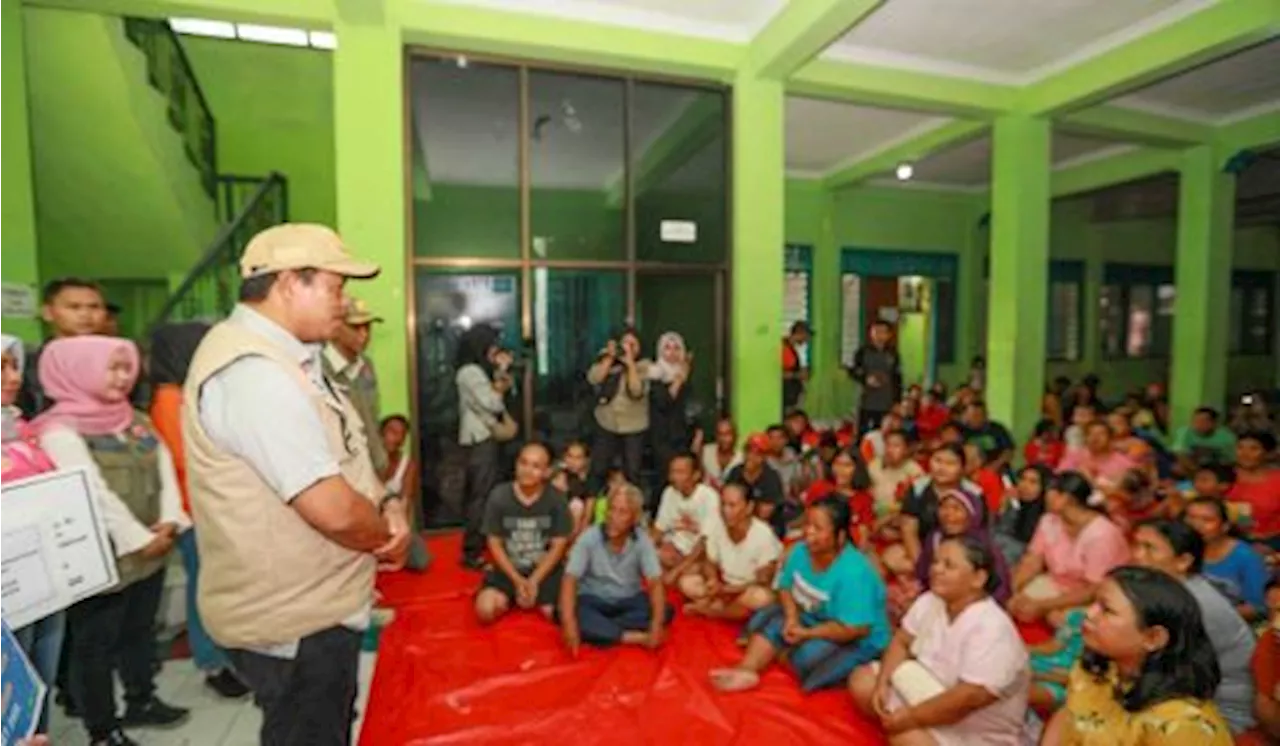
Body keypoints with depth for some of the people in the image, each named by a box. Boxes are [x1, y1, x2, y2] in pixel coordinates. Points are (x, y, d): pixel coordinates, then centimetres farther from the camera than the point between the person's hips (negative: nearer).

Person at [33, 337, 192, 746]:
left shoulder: (138, 420, 9)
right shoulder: (60, 430, -12)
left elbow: (165, 471, 4)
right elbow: (95, 493, -19)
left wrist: (170, 522, -9)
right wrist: (140, 539, -17)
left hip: (151, 553, 7)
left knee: (140, 631, 21)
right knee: (95, 645, 10)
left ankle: (141, 701, 38)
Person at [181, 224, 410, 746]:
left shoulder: (286, 358, 7)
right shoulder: (253, 371, -27)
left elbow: (342, 459, 12)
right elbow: (335, 509, -31)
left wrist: (390, 506, -6)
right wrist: (389, 538, -11)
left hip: (316, 609, 10)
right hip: (294, 625, -10)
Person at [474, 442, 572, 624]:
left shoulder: (556, 499, -13)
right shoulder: (499, 496, -12)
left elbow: (559, 546, -7)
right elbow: (495, 544, -6)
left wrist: (534, 581, -15)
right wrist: (518, 581, -14)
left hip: (545, 569, 0)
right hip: (508, 569, 0)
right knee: (485, 610, -22)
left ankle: (540, 599, 15)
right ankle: (510, 599, 13)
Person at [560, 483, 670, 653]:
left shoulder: (642, 541, -13)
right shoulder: (589, 538, -17)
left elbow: (655, 583, -20)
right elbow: (570, 580, -21)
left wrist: (657, 625, -34)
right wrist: (569, 622, -34)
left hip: (629, 600, 2)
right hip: (593, 599, -2)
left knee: (666, 612, -24)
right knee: (578, 617, -34)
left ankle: (599, 629, -23)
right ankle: (637, 637, -27)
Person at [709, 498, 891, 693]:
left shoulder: (853, 573, -33)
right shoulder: (801, 551, -11)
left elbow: (855, 629, -32)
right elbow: (785, 587, 2)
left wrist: (807, 633, -25)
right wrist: (791, 616, -18)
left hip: (858, 641, -7)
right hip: (811, 618, 7)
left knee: (808, 655, -29)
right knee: (765, 619, -5)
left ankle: (781, 655, 0)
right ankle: (747, 670, -16)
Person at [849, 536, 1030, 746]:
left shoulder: (992, 630, -30)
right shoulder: (930, 601, -5)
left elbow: (969, 698, -35)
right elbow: (901, 642, 4)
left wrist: (911, 717, -28)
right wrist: (882, 683, -11)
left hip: (979, 729, -8)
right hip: (931, 693, 8)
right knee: (862, 680, 2)